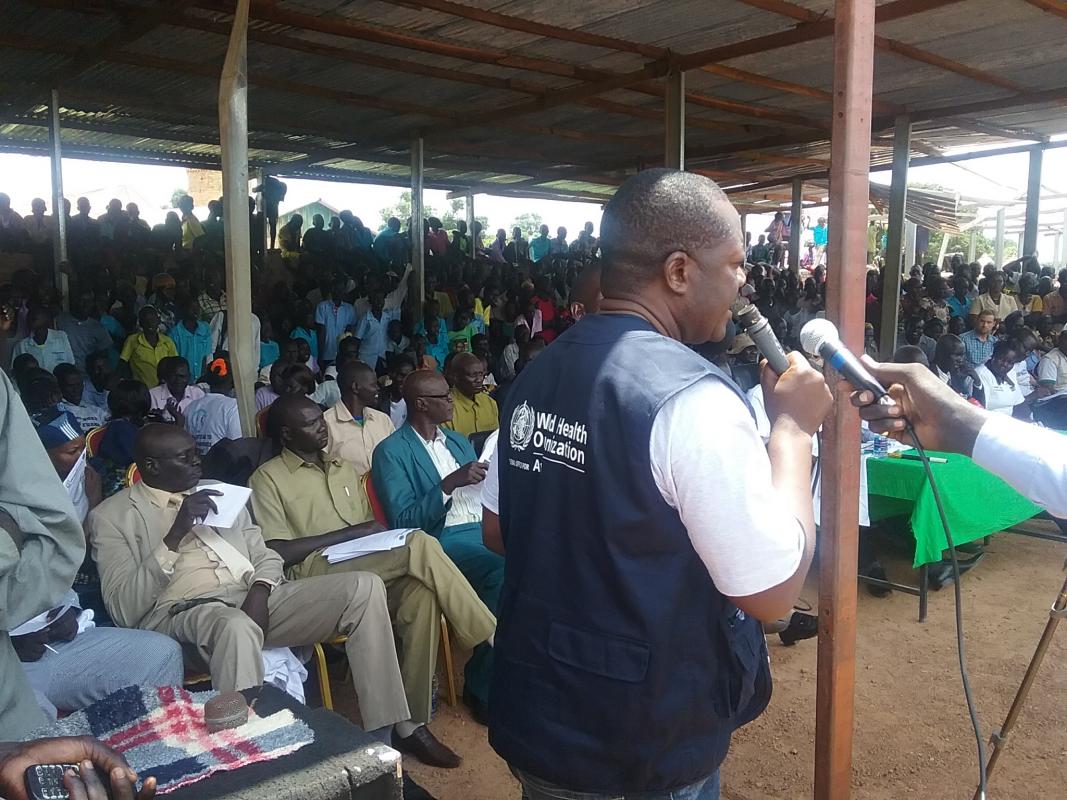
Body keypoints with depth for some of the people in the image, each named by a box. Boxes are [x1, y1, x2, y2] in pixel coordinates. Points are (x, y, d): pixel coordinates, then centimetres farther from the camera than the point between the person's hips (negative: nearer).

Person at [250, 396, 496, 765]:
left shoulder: (344, 469, 24)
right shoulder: (268, 478, 5)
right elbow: (279, 552, -6)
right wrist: (347, 533, -9)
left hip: (368, 570, 5)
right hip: (315, 572, -5)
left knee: (420, 593, -31)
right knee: (420, 544, -28)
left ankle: (414, 722, -21)